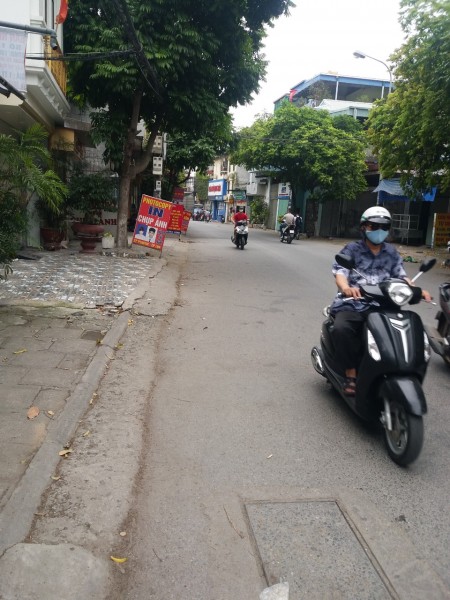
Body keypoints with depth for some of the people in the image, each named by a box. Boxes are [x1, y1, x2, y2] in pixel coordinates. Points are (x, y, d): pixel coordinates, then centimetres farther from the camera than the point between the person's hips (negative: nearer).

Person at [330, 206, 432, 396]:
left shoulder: (391, 252, 17)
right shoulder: (352, 249, 5)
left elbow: (401, 275, 8)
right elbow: (340, 272, -10)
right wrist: (346, 287, -35)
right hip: (352, 304, -3)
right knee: (341, 329, -34)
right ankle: (351, 375, -16)